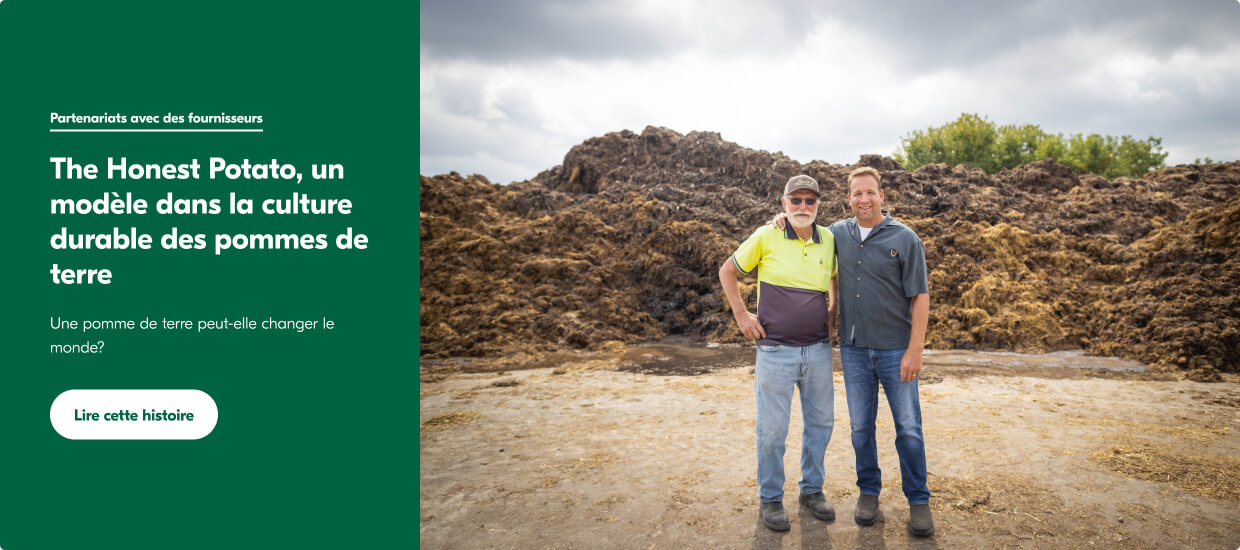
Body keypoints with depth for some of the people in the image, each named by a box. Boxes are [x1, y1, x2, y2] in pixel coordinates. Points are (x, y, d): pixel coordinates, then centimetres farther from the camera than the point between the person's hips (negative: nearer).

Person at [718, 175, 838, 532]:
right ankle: (770, 499, 19)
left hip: (819, 350, 4)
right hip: (776, 350, -4)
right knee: (772, 429, 2)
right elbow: (727, 271, 4)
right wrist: (741, 315, -2)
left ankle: (812, 489, 33)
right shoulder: (766, 237, -7)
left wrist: (831, 315, 12)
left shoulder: (828, 240, 4)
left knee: (820, 422, 14)